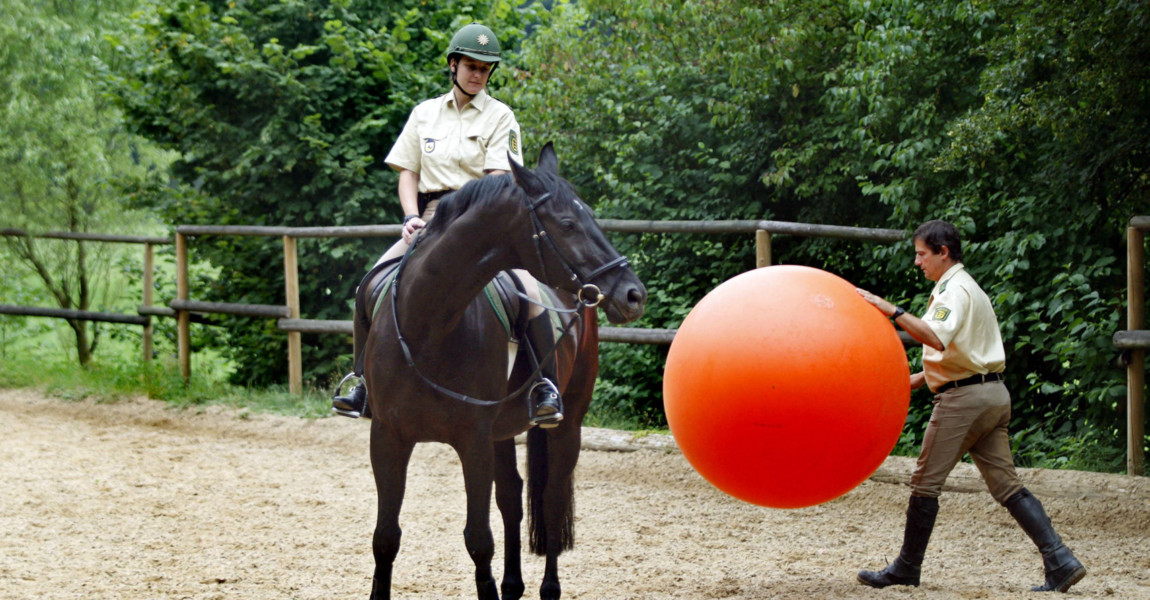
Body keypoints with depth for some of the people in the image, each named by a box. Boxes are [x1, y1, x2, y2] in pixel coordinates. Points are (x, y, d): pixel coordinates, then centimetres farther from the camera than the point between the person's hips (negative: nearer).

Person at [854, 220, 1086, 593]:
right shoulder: (967, 287, 22)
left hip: (963, 396, -10)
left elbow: (937, 338, -30)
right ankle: (1060, 561, -3)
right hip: (992, 393, 10)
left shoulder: (954, 290, -11)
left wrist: (892, 311, -30)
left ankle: (906, 568, 8)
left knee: (926, 482, 0)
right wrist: (923, 377, 21)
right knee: (1006, 485, 6)